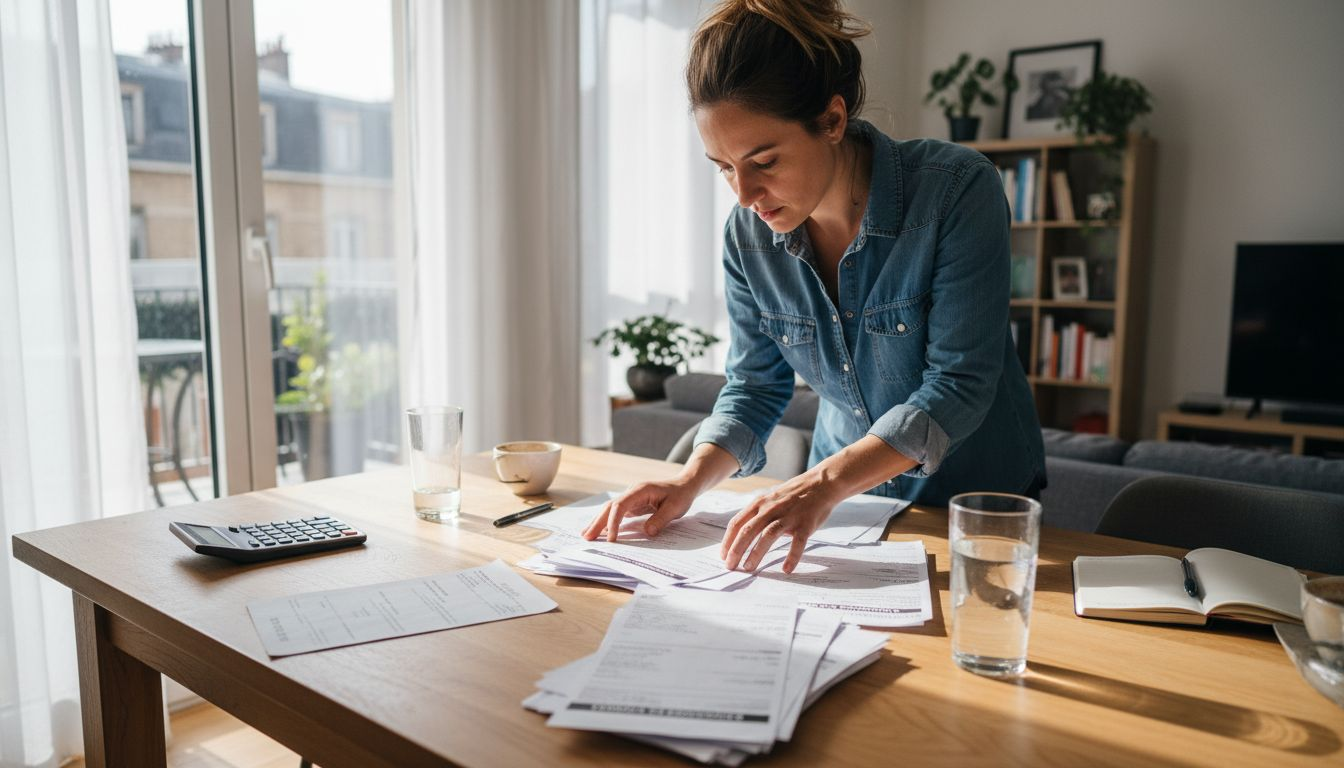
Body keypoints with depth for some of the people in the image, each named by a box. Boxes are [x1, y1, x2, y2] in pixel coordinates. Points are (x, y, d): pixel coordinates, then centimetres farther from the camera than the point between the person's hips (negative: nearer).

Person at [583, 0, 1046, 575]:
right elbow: (753, 386, 3)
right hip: (843, 501, 3)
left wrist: (825, 481, -32)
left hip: (978, 499, -2)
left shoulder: (957, 191, -20)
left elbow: (958, 384, -22)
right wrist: (691, 482, -14)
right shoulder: (748, 233, -7)